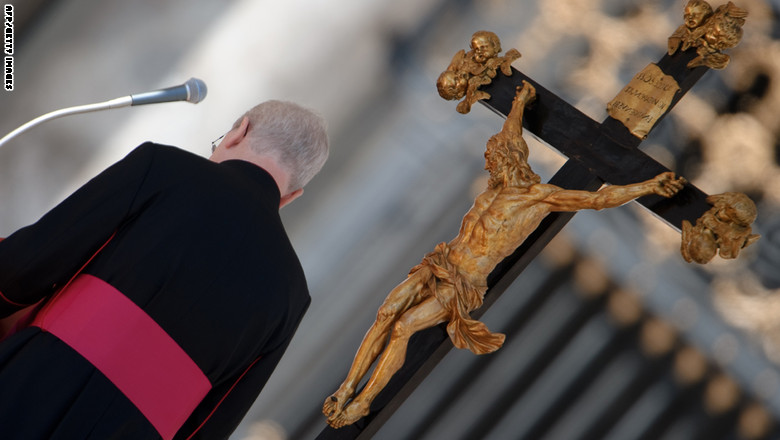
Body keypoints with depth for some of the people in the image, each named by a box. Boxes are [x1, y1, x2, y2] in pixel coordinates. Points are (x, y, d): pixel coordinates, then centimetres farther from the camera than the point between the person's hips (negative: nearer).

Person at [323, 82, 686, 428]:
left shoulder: (540, 196, -6)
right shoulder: (499, 185, 13)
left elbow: (598, 199, -7)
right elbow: (510, 136, 31)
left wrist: (648, 186, -9)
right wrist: (520, 101, 44)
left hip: (462, 285, -6)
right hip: (439, 266, 6)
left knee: (402, 328, -23)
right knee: (385, 314, -14)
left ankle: (362, 403, -15)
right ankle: (346, 389, -9)